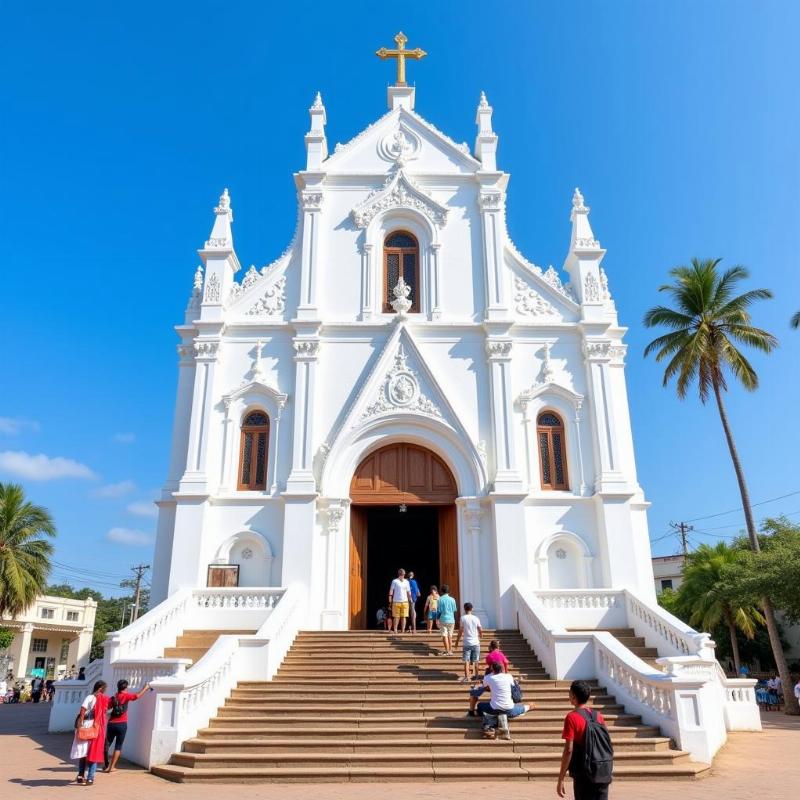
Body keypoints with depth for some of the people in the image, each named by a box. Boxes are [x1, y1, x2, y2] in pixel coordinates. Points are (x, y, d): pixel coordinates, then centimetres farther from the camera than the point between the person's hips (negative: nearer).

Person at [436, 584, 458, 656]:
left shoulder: (440, 599, -6)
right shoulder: (452, 599, 2)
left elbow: (438, 611, -5)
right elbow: (454, 610, 9)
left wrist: (437, 619, 5)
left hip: (443, 620, -3)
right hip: (451, 620, 3)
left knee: (445, 636, 1)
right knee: (450, 636, 14)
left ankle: (447, 651, -2)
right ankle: (450, 650, 18)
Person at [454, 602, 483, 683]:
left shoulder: (463, 618, -7)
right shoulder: (476, 618, 0)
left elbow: (460, 631, -5)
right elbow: (481, 630, 5)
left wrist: (457, 641, 5)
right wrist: (479, 635, 28)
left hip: (467, 643, -3)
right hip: (476, 643, 3)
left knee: (466, 661, -3)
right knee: (475, 661, 14)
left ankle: (466, 677, -12)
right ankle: (475, 675, 23)